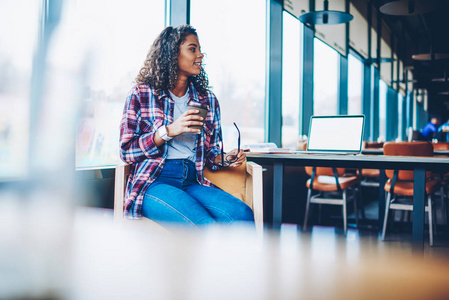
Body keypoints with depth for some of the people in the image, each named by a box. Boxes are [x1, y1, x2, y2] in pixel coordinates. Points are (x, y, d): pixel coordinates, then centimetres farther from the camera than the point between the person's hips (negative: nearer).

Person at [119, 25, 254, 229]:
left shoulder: (207, 99, 19)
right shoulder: (142, 93, 7)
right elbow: (126, 151, 1)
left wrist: (225, 159, -2)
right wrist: (168, 131, -12)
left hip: (192, 183, 4)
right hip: (153, 182, -4)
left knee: (243, 214, -27)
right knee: (208, 226, -32)